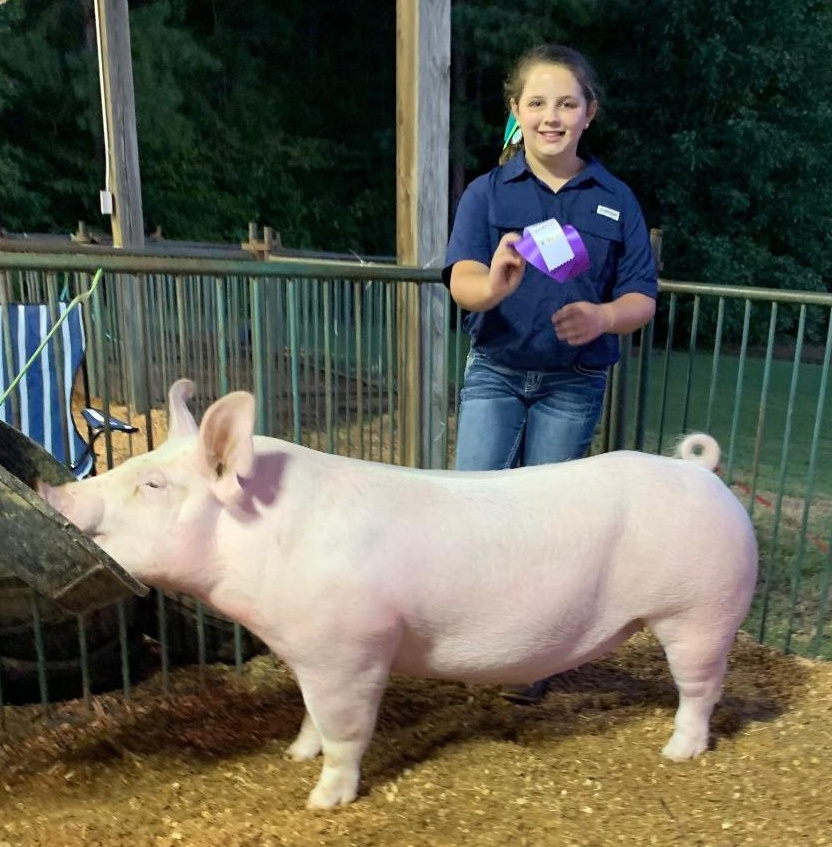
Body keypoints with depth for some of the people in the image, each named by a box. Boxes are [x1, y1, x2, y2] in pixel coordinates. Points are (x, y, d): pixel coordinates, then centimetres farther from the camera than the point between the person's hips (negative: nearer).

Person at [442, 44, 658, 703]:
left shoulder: (615, 199, 3)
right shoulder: (489, 192, -1)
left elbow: (642, 297, 0)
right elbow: (462, 279, -16)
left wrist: (603, 317, -22)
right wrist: (493, 285, -40)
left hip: (573, 384, 1)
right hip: (495, 374, 0)